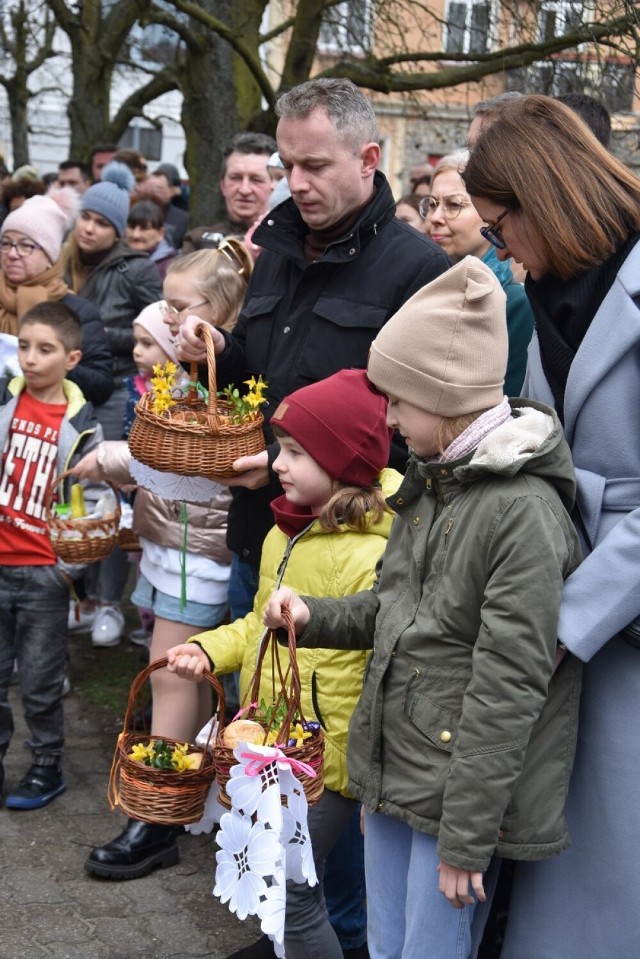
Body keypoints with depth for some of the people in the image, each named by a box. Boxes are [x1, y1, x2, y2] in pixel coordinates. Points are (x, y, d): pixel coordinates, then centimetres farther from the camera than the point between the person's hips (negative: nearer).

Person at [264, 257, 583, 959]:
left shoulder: (524, 511, -21)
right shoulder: (428, 484, 8)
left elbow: (508, 688, -21)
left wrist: (466, 835, -19)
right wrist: (316, 618, 4)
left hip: (461, 789, -8)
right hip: (389, 769, 8)